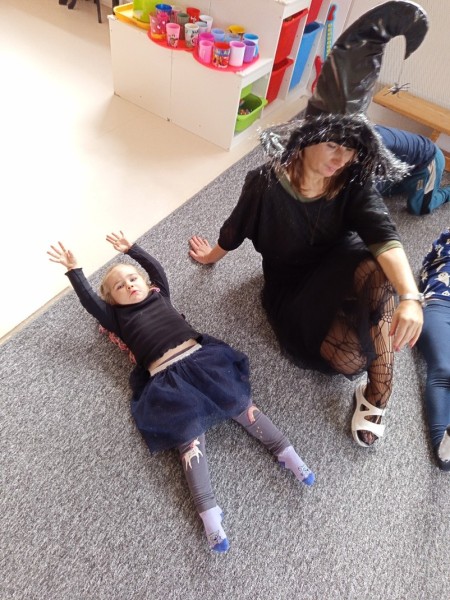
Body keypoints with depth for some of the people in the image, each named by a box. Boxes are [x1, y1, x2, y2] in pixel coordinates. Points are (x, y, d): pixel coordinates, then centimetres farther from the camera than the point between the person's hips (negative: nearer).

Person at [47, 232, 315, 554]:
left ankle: (286, 451, -3)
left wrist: (131, 248, 25)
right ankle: (209, 512, -19)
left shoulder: (159, 297, 25)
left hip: (201, 356, 3)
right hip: (166, 378, -2)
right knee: (190, 439, -14)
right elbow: (89, 300, 11)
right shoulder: (119, 318, 17)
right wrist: (74, 269, 8)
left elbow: (156, 267, 24)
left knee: (242, 405, -8)